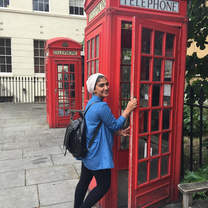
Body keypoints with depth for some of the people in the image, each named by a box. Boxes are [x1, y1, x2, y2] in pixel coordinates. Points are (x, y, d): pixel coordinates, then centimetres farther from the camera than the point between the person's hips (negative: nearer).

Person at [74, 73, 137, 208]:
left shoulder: (91, 103, 8)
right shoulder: (101, 106, -23)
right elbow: (115, 125, -14)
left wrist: (119, 132, 8)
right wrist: (128, 110, -9)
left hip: (88, 152, 9)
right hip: (98, 155, -9)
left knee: (84, 181, 20)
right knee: (104, 185, 8)